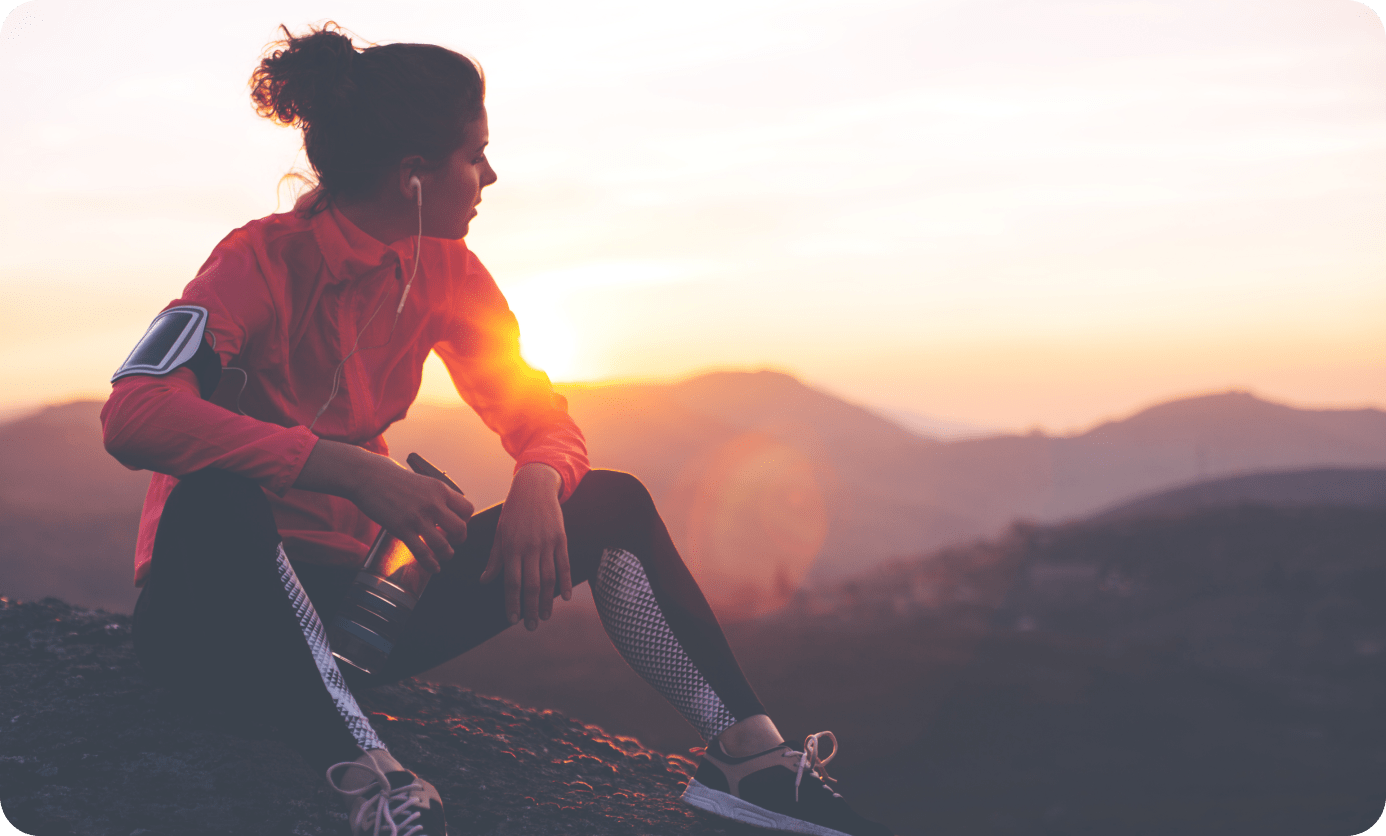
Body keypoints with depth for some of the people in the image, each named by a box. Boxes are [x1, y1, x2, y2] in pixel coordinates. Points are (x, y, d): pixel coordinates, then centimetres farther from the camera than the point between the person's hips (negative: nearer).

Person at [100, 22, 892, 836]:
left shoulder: (444, 272, 1)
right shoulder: (264, 259, -17)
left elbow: (538, 415, 5)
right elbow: (133, 417, -32)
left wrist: (537, 483, -21)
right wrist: (354, 472, -40)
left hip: (341, 599, 6)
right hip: (217, 611, -6)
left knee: (612, 505, -5)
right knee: (219, 501, -40)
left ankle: (750, 756, -14)